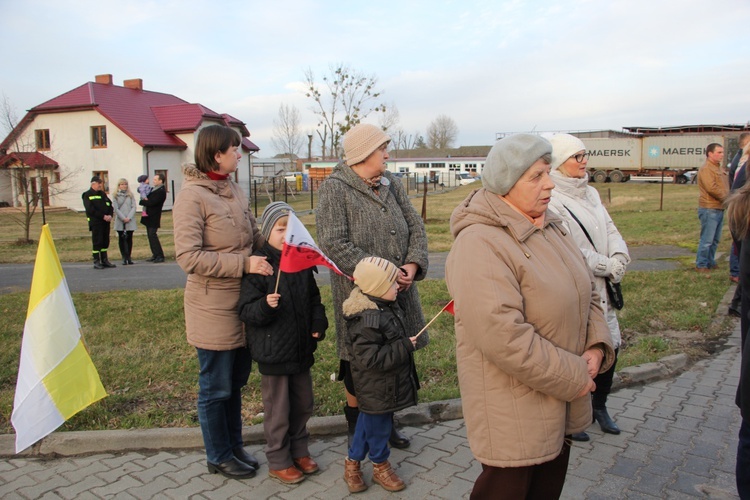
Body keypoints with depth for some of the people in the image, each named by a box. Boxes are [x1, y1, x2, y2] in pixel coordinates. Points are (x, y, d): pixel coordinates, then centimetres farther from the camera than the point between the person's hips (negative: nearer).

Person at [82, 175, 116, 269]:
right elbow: (90, 210, -11)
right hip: (95, 222, -6)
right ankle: (96, 261, 0)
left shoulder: (103, 194, 19)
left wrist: (110, 215, -5)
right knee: (97, 242, -5)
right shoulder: (87, 195, -2)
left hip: (106, 222, 6)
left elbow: (110, 205, 14)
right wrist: (103, 216, -16)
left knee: (105, 241, 8)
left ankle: (104, 260, 16)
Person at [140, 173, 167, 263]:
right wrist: (145, 200, 2)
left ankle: (160, 256, -9)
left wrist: (141, 201, -6)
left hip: (154, 217, -9)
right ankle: (155, 255, 16)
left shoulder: (161, 191, -15)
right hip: (149, 216, 9)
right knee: (151, 235, 11)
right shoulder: (153, 189, 15)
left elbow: (151, 202, -21)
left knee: (152, 235, -12)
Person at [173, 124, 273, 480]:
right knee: (216, 388, 10)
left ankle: (234, 447, 38)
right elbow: (189, 257, -21)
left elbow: (255, 236, 13)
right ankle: (219, 457, 29)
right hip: (213, 308, -7)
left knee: (235, 382, 20)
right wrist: (244, 264, -25)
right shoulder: (192, 196, -16)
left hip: (242, 304, 8)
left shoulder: (234, 190, 7)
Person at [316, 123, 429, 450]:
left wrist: (412, 265, -10)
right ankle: (355, 423, 33)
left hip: (398, 290, 6)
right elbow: (333, 244, -19)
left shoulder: (391, 184, 9)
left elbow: (416, 227, 8)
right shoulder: (335, 189, -11)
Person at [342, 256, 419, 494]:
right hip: (377, 390, -10)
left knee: (369, 422, 22)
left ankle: (353, 462, 38)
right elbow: (371, 359, -32)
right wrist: (405, 347, -27)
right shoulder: (366, 320, -30)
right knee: (378, 426, 10)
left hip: (386, 387, 10)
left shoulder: (386, 307, 1)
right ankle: (380, 466, 32)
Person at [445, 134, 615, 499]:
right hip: (513, 412, -8)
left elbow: (587, 293, 15)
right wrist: (572, 377, -20)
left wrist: (596, 347, -3)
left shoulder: (552, 228, 7)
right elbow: (502, 335, -30)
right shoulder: (479, 243, -23)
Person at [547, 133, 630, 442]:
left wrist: (619, 261, -8)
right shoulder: (552, 200, -15)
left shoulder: (590, 193, 12)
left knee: (610, 345, 14)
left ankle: (599, 406, 37)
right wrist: (608, 266, -11)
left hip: (601, 287, 8)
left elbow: (610, 231, 9)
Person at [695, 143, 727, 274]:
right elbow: (711, 188, -21)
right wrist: (727, 199, -12)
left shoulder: (720, 169, 18)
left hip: (719, 208, 9)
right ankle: (701, 265, 2)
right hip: (709, 209, -9)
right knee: (707, 239, -6)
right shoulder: (706, 169, -12)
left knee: (715, 239, 15)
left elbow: (725, 187, 20)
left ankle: (710, 262, 25)